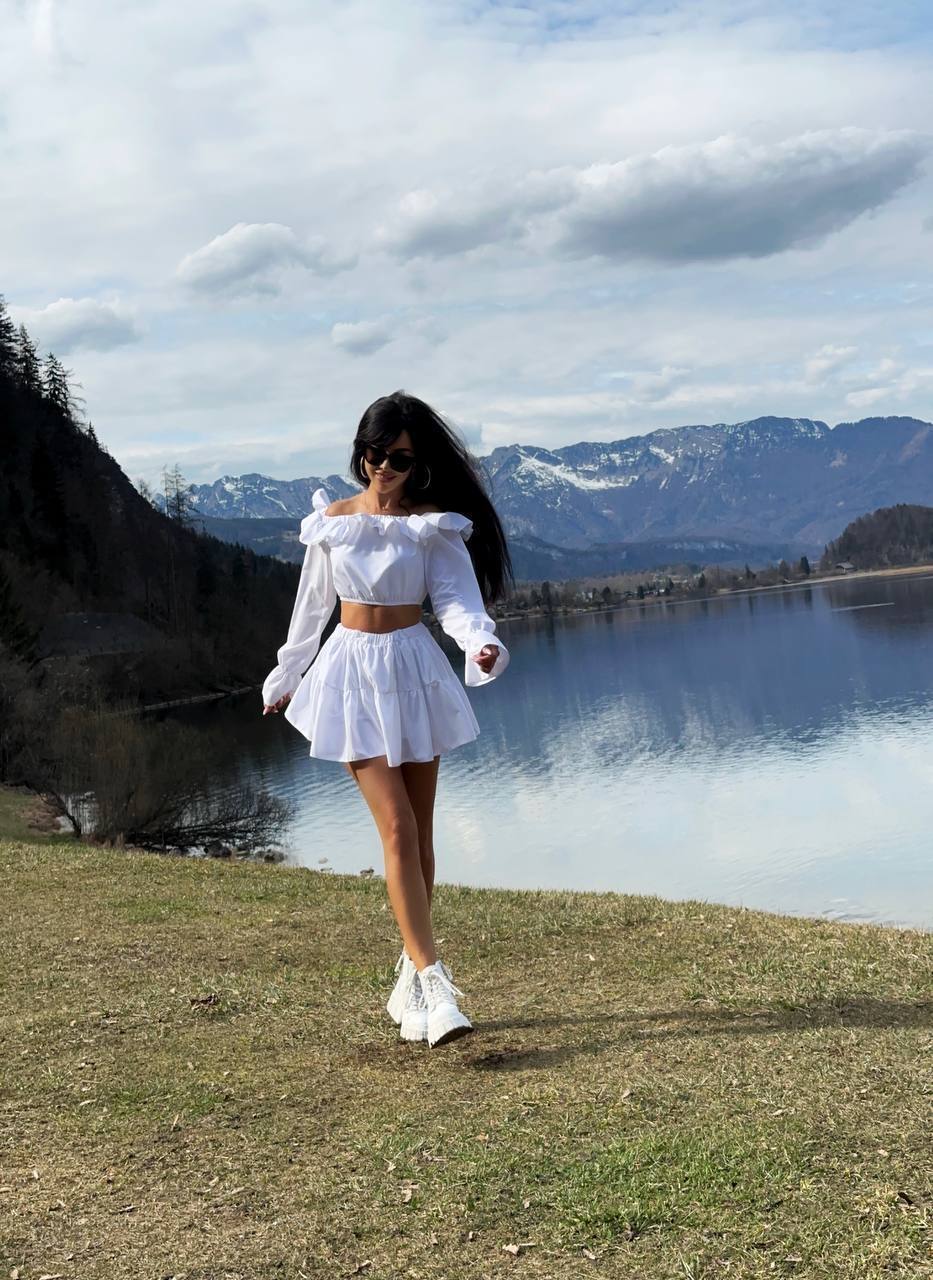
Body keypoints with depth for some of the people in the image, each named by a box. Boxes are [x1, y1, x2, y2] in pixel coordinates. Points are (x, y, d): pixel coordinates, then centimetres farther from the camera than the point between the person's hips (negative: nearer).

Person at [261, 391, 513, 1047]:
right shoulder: (330, 521, 4)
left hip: (415, 672, 1)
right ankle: (434, 982, -15)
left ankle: (409, 984, 16)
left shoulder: (434, 525, 0)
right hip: (353, 672, -1)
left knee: (420, 834, 4)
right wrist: (285, 678, 21)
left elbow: (456, 598, -11)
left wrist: (481, 642, -32)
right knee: (398, 829, -12)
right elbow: (311, 606, 13)